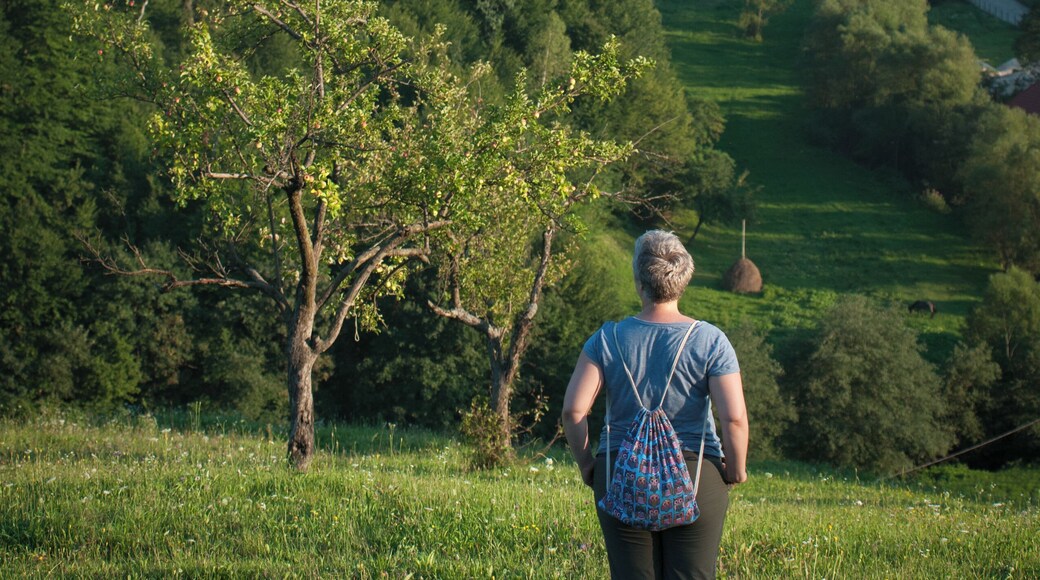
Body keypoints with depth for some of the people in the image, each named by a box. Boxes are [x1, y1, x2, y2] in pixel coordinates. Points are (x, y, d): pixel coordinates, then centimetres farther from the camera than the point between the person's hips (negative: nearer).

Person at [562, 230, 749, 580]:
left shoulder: (607, 340, 0)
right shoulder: (710, 341, -4)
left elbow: (573, 410, -7)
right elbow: (734, 417, -12)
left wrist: (586, 465, 7)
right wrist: (735, 471, 2)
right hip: (696, 478, -1)